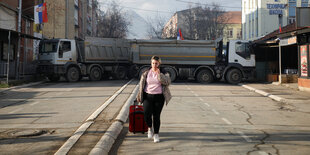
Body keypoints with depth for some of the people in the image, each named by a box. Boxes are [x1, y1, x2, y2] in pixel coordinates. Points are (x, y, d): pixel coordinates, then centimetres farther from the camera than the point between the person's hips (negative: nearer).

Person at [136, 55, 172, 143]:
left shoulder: (163, 73, 2)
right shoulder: (146, 73, 5)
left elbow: (168, 82, -12)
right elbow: (141, 85, 12)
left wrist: (159, 74, -18)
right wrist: (139, 96, 11)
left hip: (159, 97, -1)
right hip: (147, 96, 1)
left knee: (156, 116, 2)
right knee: (147, 115, -13)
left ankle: (156, 134, 17)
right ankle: (150, 128, 17)